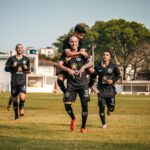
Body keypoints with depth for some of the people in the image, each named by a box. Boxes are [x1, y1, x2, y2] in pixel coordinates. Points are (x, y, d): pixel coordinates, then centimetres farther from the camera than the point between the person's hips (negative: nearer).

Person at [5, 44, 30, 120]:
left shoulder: (26, 59, 7)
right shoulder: (12, 58, 2)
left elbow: (28, 69, 19)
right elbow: (6, 68, 4)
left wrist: (26, 68, -4)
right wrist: (12, 66, -13)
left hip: (23, 81, 0)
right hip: (14, 81, 0)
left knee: (22, 97, -20)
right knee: (14, 99, 7)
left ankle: (21, 108, 8)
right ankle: (16, 113, 27)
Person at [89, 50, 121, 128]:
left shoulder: (113, 66, -4)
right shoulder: (98, 66, 0)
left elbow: (118, 75, 6)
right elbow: (93, 77, 10)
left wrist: (112, 80, -11)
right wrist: (90, 86, 8)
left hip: (110, 88, -1)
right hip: (101, 88, 1)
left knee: (111, 107, -4)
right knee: (101, 106, -4)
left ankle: (109, 109, 36)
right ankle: (103, 123, 14)